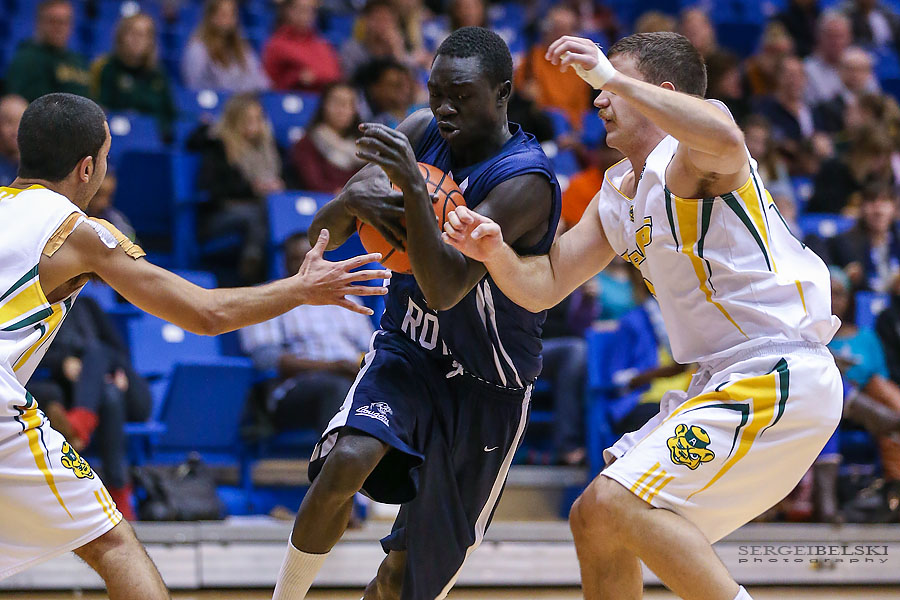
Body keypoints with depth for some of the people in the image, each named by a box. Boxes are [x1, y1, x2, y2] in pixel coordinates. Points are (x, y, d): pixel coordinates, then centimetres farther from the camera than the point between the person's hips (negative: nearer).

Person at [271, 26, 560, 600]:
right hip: (407, 352, 3)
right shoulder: (422, 133, -5)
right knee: (347, 461, -28)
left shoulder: (525, 181, -23)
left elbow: (444, 289, -33)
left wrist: (413, 187, -45)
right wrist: (352, 201, -27)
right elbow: (321, 234, -3)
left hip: (487, 388, -3)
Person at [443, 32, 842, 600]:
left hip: (780, 379, -10)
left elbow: (725, 139, -38)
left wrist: (610, 75, -32)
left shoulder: (690, 159, -12)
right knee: (594, 518, 12)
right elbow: (544, 286, 16)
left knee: (621, 500, -22)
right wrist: (495, 253, -6)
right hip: (724, 383, 10)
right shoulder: (617, 196, 17)